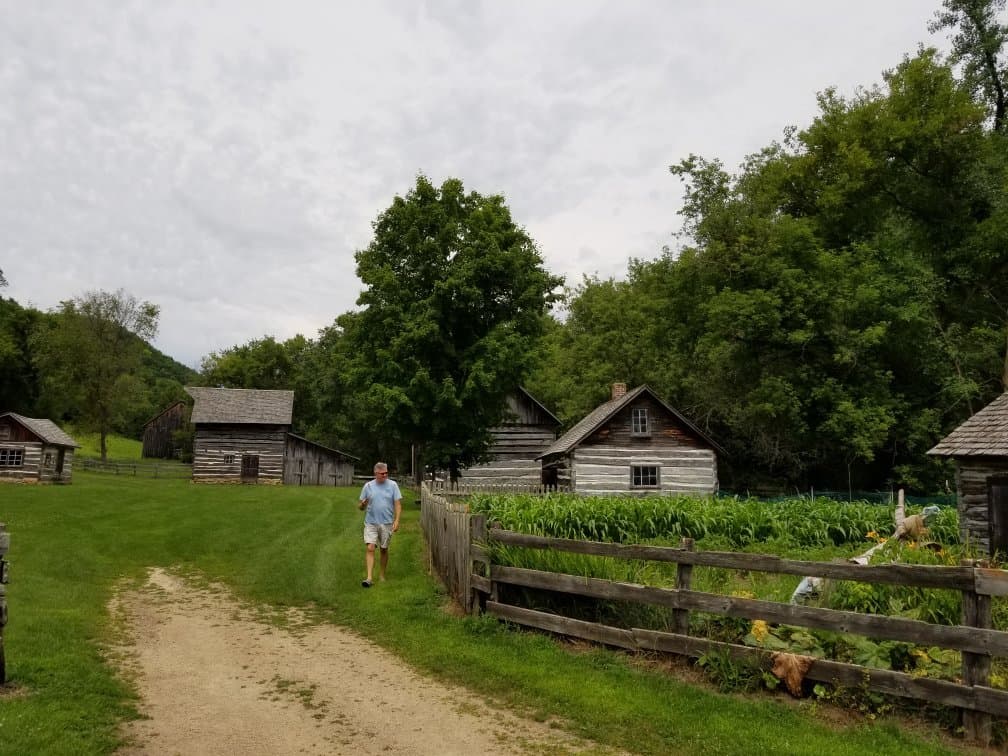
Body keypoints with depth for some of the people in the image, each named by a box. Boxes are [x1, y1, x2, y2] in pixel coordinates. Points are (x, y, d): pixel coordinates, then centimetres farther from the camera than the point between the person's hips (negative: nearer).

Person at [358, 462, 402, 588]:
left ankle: (382, 576, 24)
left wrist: (397, 520, -13)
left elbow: (398, 504, -2)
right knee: (370, 548, -11)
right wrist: (362, 505, -18)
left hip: (387, 523, 0)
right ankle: (369, 578, -13)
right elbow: (361, 506, 6)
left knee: (384, 550, 10)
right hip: (371, 523, 0)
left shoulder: (393, 485, 0)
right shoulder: (368, 486, 2)